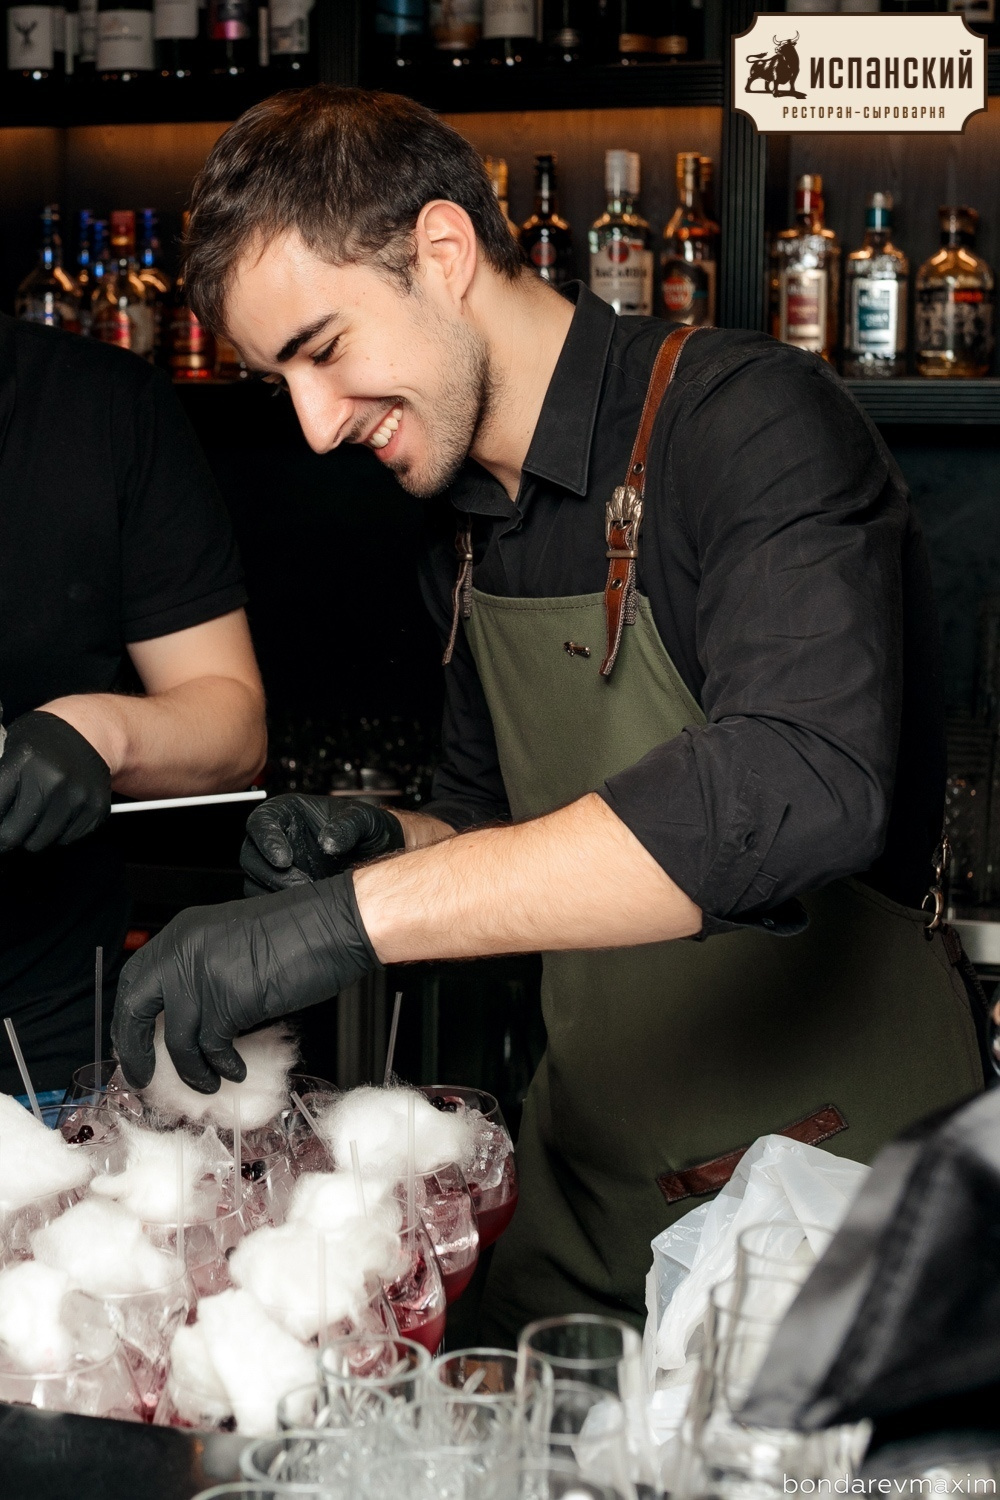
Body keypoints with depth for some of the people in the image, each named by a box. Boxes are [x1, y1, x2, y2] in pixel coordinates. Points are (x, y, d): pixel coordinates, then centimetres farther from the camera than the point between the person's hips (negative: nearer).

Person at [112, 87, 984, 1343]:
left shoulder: (751, 421, -19)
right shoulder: (467, 531, 8)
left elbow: (802, 787, -36)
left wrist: (361, 912, -37)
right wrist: (386, 847, -3)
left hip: (829, 1201, -7)